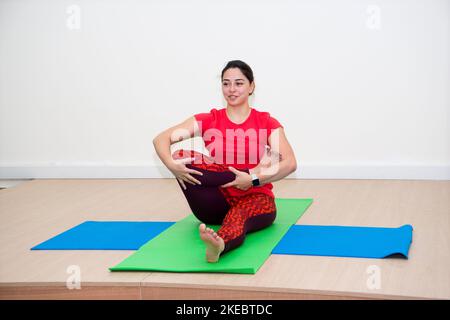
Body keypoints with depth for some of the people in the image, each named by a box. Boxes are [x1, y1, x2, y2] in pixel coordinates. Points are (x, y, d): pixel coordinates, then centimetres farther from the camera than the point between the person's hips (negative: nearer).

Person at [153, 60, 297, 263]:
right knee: (181, 157, -20)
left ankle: (219, 244, -73)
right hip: (216, 206, 3)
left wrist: (254, 181, -26)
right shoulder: (207, 121, 6)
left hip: (256, 199, -3)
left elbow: (290, 164, -11)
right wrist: (172, 165, -25)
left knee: (239, 216, -40)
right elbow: (161, 139, -4)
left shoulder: (267, 123, 2)